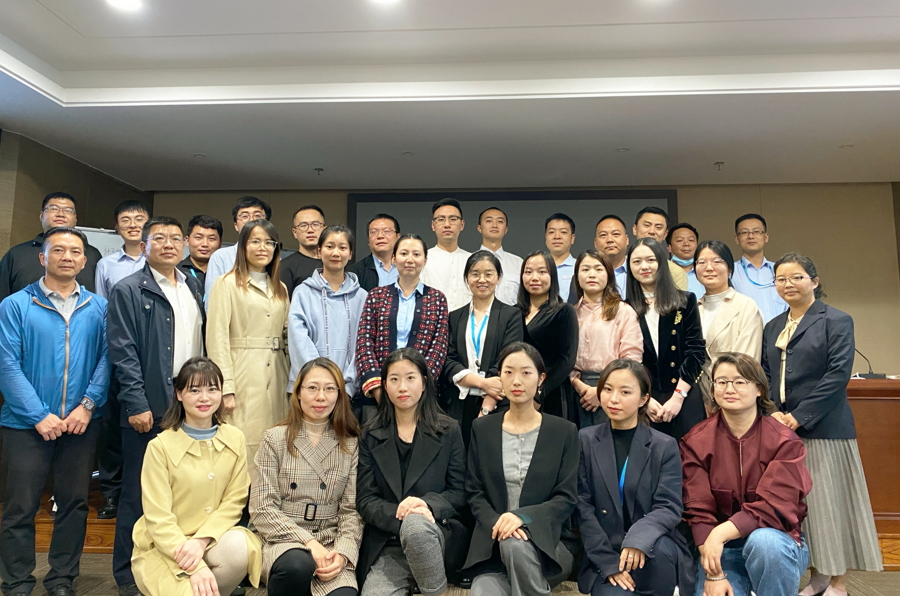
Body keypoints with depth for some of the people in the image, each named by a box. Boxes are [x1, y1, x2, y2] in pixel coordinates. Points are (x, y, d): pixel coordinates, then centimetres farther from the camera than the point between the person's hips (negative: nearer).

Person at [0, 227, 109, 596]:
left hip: (81, 423, 2)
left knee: (74, 504, 11)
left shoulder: (99, 308, 3)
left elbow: (106, 359, -1)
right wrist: (39, 416, -14)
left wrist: (88, 405, -13)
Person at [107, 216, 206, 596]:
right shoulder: (128, 291, -3)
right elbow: (123, 352, -9)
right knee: (138, 493, 6)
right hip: (149, 408, -5)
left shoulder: (194, 288, 14)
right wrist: (137, 404, -14)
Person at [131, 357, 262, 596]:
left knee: (239, 548, -28)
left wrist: (202, 540, -19)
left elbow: (234, 500, -2)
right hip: (165, 547, -3)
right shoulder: (160, 446, -13)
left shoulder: (234, 439, -3)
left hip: (213, 537, 4)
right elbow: (158, 519, -14)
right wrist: (195, 567, -24)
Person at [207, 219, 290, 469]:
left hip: (276, 377, 5)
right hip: (242, 377, -5)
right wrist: (226, 388, -15)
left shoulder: (280, 289, 17)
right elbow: (217, 338, -8)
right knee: (241, 447, -4)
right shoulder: (227, 284, -1)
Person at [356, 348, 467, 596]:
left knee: (415, 525, -34)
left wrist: (428, 505, -19)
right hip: (387, 544, 1)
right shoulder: (371, 434, 7)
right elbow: (365, 500, 1)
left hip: (437, 533, 0)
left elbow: (460, 493, 3)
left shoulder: (448, 430, 4)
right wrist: (399, 515, -19)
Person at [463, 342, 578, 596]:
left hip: (548, 543, 0)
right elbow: (474, 492, 5)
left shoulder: (564, 431, 3)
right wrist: (496, 523, -16)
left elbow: (567, 498, -3)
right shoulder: (482, 428, 8)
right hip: (492, 544, 1)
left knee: (516, 545, -34)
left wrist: (523, 517, -20)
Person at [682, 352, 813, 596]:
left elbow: (773, 507, -18)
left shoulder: (784, 441, -9)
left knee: (763, 540, -34)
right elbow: (698, 511, -10)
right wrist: (713, 573, -18)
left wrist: (721, 533, -30)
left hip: (775, 542, -1)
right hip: (720, 549, 1)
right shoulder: (696, 441, -5)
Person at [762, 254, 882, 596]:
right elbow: (765, 376, 11)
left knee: (828, 499, 1)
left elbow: (838, 375, -13)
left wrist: (799, 416, -17)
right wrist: (771, 412, -6)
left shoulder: (836, 321, -4)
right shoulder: (772, 327, 14)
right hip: (781, 427, 6)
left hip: (822, 427, -5)